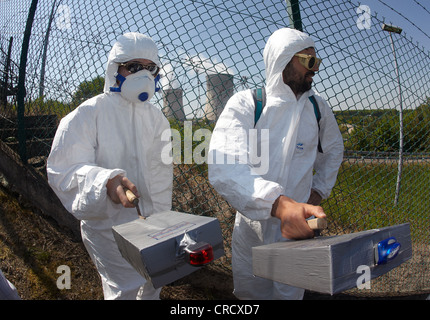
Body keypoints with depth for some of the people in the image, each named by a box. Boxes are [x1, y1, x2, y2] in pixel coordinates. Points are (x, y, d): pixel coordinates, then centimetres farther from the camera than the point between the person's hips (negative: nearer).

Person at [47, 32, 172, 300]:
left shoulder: (156, 117, 6)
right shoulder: (89, 114, -14)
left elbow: (163, 172, 10)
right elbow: (64, 169, -22)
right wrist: (106, 181, -42)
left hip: (150, 221, 6)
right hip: (108, 224, -6)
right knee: (126, 288, 0)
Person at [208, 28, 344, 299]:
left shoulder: (318, 107, -1)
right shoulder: (245, 104, -15)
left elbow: (333, 149, 20)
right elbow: (223, 168, -32)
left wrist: (319, 191, 6)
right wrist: (280, 204, -46)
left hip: (297, 226, 2)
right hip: (252, 224, -2)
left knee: (289, 292, 11)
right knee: (248, 291, 15)